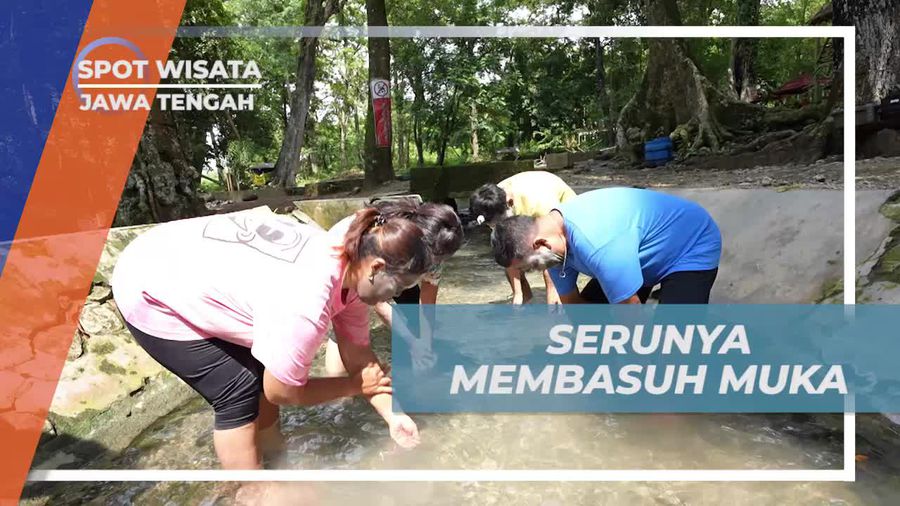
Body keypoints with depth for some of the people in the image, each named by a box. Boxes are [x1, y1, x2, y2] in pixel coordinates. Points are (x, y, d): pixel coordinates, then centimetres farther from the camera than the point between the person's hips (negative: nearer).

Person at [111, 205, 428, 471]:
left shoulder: (349, 266, -10)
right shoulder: (305, 304, -38)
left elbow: (359, 356, -2)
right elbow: (283, 392, -21)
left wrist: (392, 415, -7)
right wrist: (353, 386, -9)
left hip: (192, 272, 8)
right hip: (150, 294, -8)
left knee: (261, 372, 11)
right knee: (238, 390, -8)